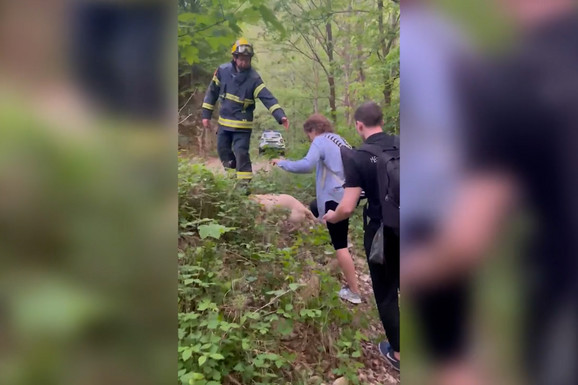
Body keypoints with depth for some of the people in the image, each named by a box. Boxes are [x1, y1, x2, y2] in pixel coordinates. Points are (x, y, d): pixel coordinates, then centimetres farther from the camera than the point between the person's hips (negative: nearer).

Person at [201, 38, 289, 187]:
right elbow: (212, 92, 5)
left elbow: (268, 98, -23)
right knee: (223, 151, 14)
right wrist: (206, 114, 6)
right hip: (224, 121, 4)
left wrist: (280, 115, -37)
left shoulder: (254, 78, -14)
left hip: (243, 124, -4)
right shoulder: (222, 70, -5)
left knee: (241, 153, -10)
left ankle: (245, 182, 0)